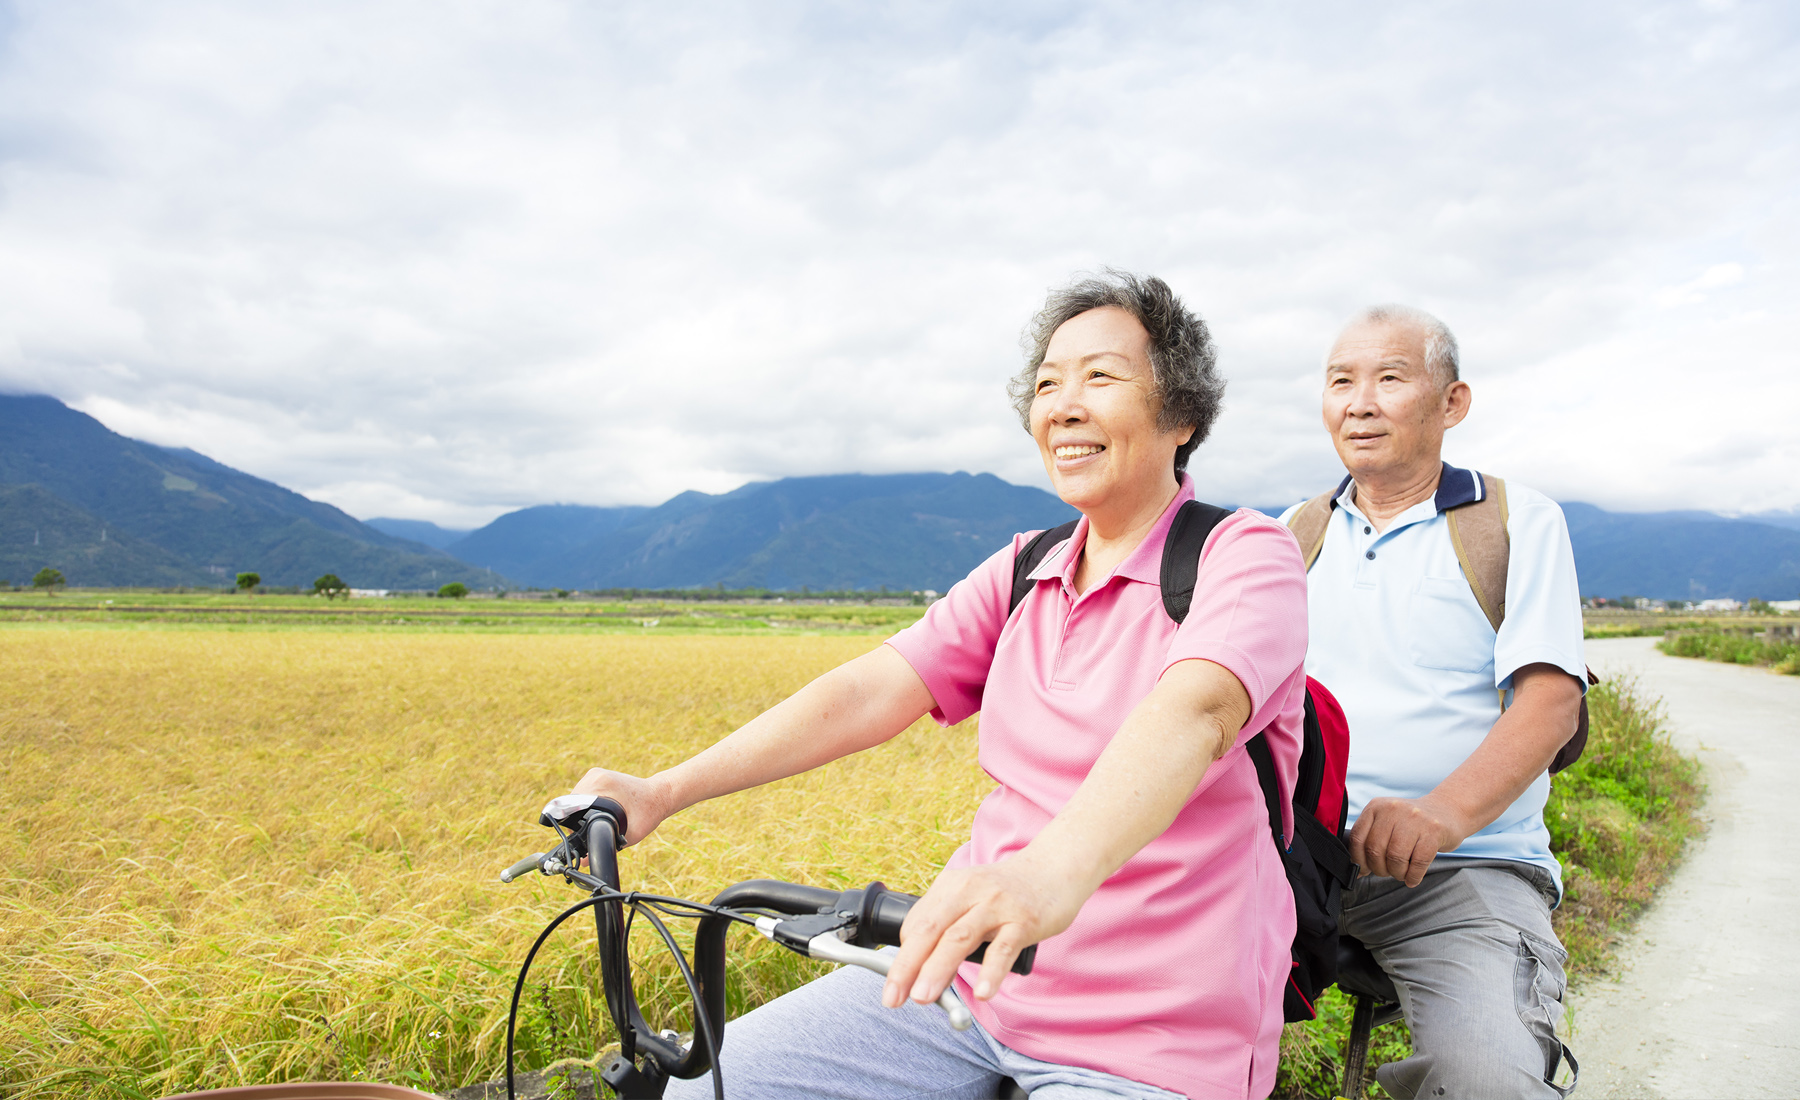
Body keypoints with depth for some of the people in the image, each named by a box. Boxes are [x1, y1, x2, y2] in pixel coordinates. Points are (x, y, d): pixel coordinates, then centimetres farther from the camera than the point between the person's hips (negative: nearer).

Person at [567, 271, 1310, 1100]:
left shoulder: (1248, 556, -10)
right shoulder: (1023, 573, 8)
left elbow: (1191, 714, -31)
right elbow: (870, 690, -2)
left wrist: (1056, 871, -50)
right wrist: (663, 791, -11)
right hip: (973, 978, 5)